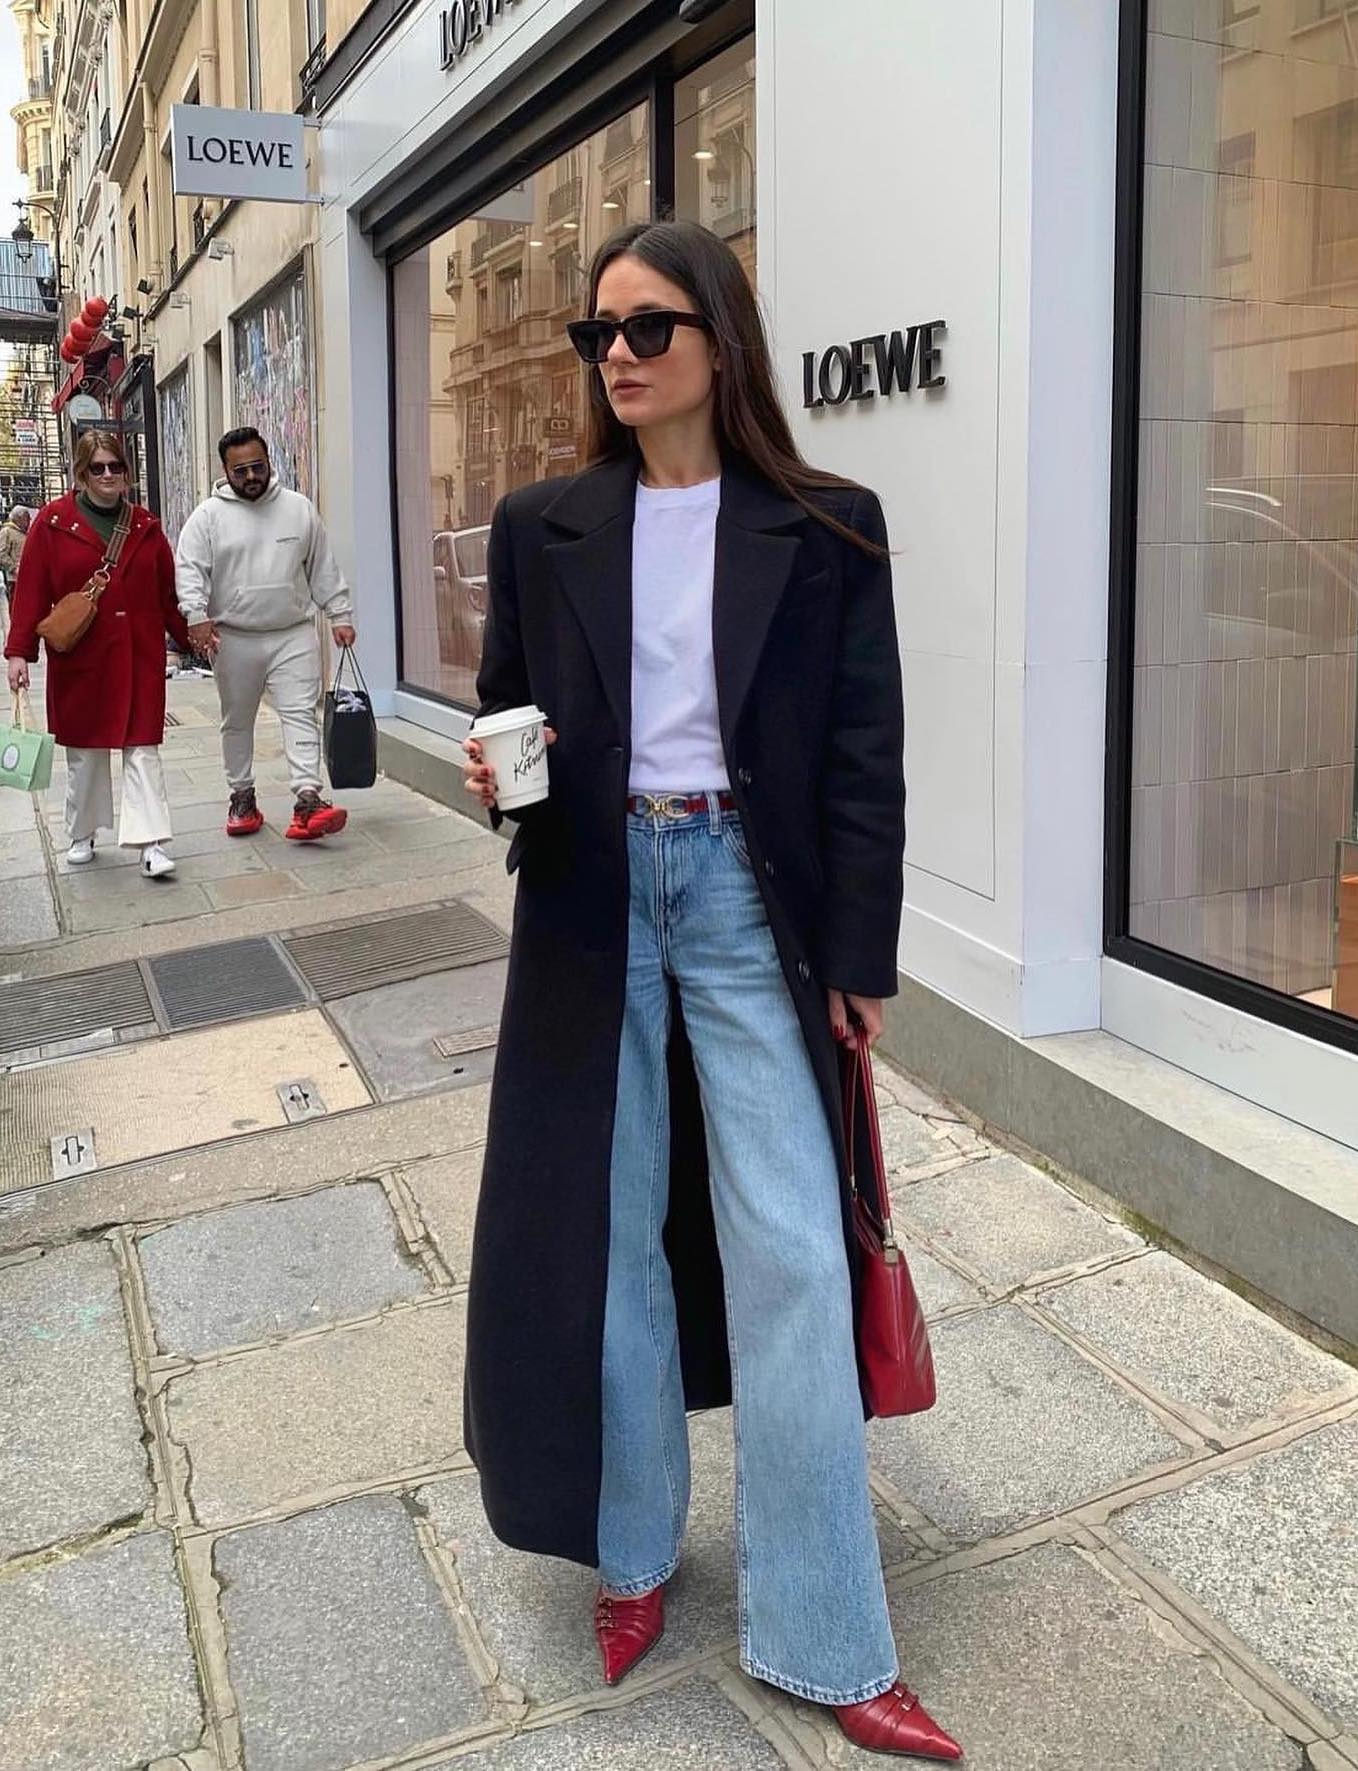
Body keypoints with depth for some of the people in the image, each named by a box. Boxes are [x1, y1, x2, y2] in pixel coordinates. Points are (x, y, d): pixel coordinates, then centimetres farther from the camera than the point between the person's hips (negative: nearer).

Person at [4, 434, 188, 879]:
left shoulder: (146, 526, 7)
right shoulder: (53, 523, -1)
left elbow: (168, 592, 10)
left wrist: (190, 638, 6)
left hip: (139, 655, 1)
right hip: (78, 658, -1)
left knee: (143, 747, -3)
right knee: (84, 749, 10)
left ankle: (150, 843, -5)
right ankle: (82, 835, 27)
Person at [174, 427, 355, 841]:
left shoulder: (299, 509, 6)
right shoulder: (209, 516, -1)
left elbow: (324, 569, 11)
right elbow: (189, 568, -9)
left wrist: (340, 615, 8)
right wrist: (197, 614, -24)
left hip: (294, 635, 0)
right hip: (233, 638, 0)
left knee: (301, 714, -11)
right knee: (237, 722, 11)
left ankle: (308, 799, -19)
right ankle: (242, 797, 24)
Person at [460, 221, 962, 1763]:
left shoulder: (823, 531, -1)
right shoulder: (543, 528, 6)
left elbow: (864, 758, -1)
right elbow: (505, 708, 14)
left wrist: (858, 958, -4)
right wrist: (496, 774, -10)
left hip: (749, 897, -2)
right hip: (591, 899, 3)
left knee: (790, 1257, -2)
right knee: (602, 1230, 11)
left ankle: (823, 1644, 11)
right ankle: (631, 1548, 31)